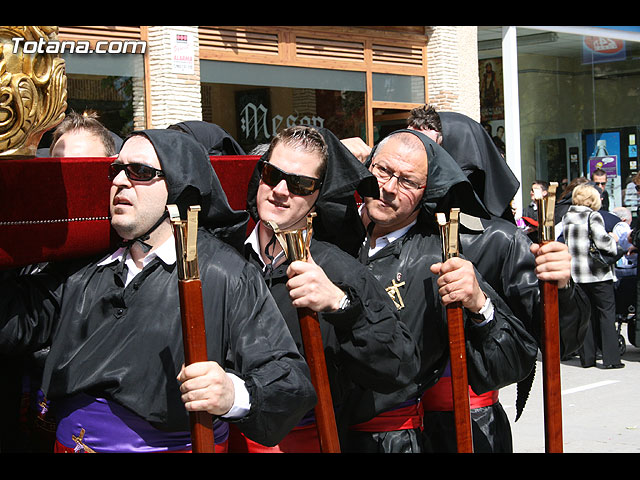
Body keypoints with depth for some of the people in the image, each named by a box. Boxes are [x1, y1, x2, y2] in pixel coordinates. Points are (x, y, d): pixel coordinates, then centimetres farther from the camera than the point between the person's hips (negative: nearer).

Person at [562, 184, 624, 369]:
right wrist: (614, 244, -2)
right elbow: (602, 241, -20)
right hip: (598, 272, -6)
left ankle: (587, 357, 11)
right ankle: (611, 358, -1)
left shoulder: (566, 218, 8)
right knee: (607, 313, 1)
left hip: (576, 274, 6)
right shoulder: (592, 216, -10)